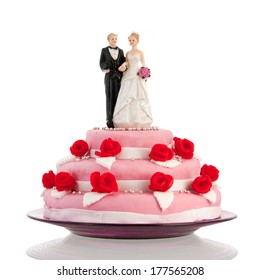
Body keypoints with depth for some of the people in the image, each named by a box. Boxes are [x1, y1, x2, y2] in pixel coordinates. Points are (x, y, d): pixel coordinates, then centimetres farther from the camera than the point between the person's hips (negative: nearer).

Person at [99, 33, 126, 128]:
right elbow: (101, 64, 2)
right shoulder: (104, 50, 5)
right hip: (109, 77, -3)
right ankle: (110, 120, -3)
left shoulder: (120, 51, 13)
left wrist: (124, 67, -13)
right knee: (110, 98, -5)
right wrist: (106, 65, -19)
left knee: (119, 98, 0)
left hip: (119, 77, 3)